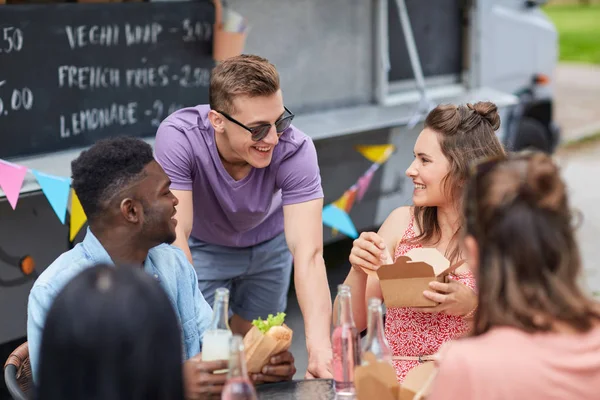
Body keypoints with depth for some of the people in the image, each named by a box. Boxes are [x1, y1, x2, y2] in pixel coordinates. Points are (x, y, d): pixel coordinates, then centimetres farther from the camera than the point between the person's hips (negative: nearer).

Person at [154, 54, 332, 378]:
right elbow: (176, 233, -40)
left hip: (267, 244, 2)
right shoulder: (178, 137, -37)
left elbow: (308, 254, -41)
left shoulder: (295, 150, -35)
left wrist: (319, 347, -52)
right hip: (202, 247, -1)